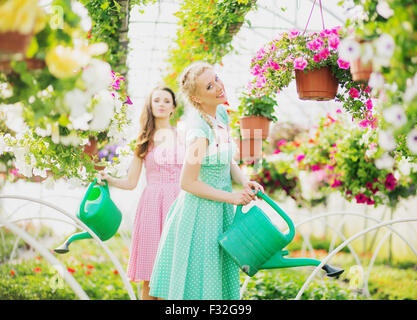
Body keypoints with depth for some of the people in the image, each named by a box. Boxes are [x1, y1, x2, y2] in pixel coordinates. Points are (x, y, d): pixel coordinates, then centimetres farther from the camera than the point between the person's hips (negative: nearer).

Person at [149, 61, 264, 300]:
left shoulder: (221, 113, 0)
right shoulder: (200, 132, -26)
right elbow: (188, 183, -22)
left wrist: (244, 182, -7)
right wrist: (231, 197, -16)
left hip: (220, 210, 8)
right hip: (201, 213, -8)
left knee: (220, 279, 18)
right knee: (198, 286, 5)